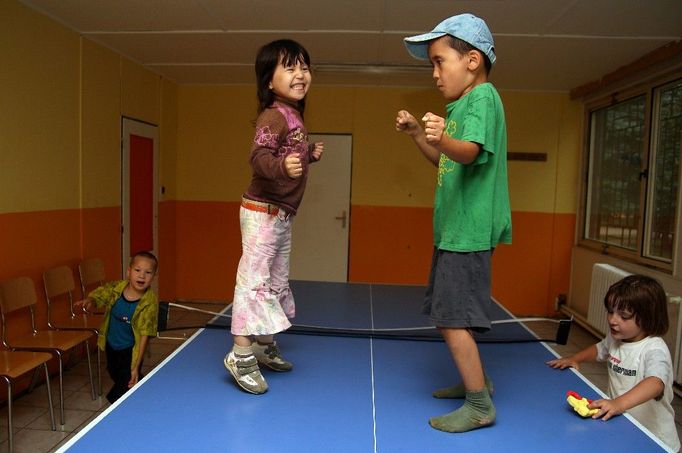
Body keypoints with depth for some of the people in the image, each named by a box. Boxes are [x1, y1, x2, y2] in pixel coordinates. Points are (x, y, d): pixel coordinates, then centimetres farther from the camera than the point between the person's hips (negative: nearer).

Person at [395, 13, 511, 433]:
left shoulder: (483, 96, -12)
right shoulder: (460, 104, 17)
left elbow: (470, 151, -30)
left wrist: (443, 138, -49)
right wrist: (418, 133, 14)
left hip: (468, 231, -10)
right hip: (454, 229, 10)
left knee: (451, 318, -8)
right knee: (448, 315, 18)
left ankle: (480, 406, 6)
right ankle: (476, 379, 35)